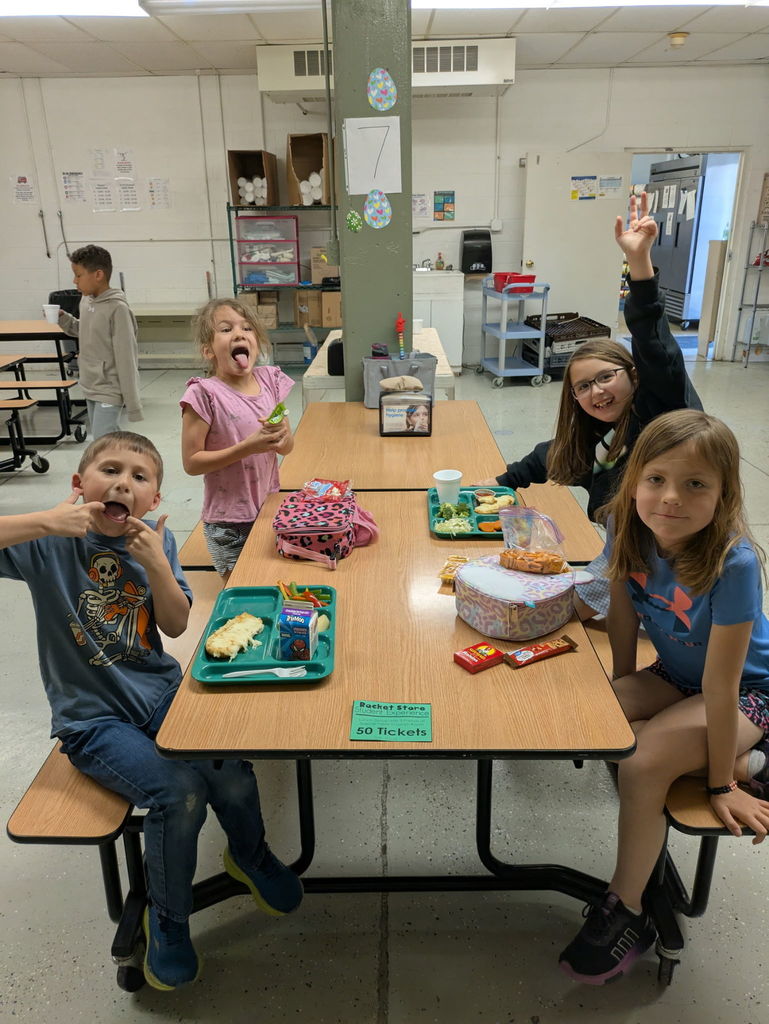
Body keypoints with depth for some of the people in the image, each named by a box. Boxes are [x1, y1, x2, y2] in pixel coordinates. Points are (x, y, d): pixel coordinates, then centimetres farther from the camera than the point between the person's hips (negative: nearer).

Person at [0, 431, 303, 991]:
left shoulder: (156, 539, 1)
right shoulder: (51, 542, -11)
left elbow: (176, 625, -2)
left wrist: (156, 563, -17)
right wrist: (45, 521, -32)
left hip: (160, 691, 4)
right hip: (92, 716, -3)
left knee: (233, 774, -15)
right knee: (179, 790, -23)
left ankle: (250, 853, 22)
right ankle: (168, 917, 9)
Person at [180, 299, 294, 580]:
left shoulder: (270, 381, -1)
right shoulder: (204, 394, -16)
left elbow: (287, 448, 6)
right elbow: (191, 462, -16)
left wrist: (281, 435, -17)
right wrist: (248, 447, -24)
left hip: (270, 510, 5)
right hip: (228, 523, -5)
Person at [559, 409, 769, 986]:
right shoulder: (629, 533, -18)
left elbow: (720, 687, -27)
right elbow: (624, 618, -3)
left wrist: (720, 783, -17)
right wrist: (623, 697, 5)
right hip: (675, 675, 6)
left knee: (641, 765, -26)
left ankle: (626, 912, -1)